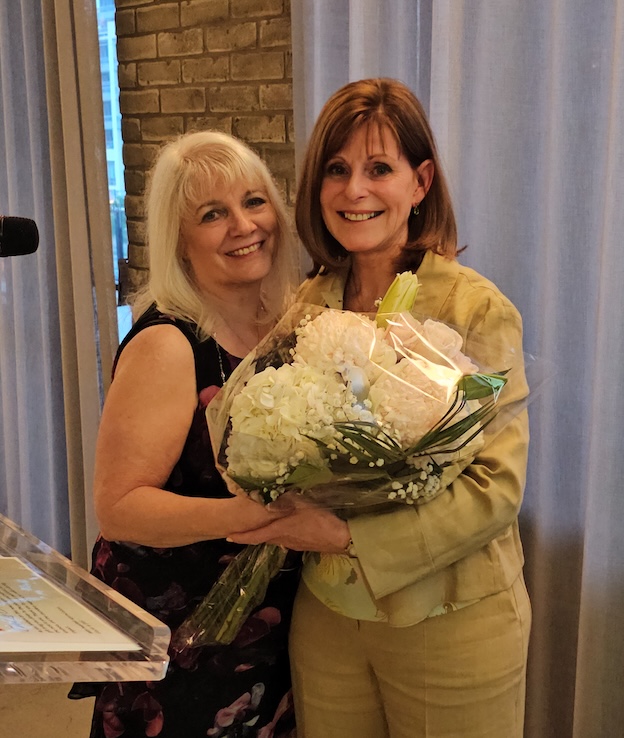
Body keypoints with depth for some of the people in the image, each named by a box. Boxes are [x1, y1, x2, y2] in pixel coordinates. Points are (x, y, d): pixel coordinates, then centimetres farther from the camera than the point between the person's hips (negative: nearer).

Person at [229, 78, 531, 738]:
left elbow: (498, 486, -18)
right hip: (326, 614, 5)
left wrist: (350, 537, -23)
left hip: (450, 626, -4)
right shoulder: (307, 303, 2)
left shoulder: (477, 310, -14)